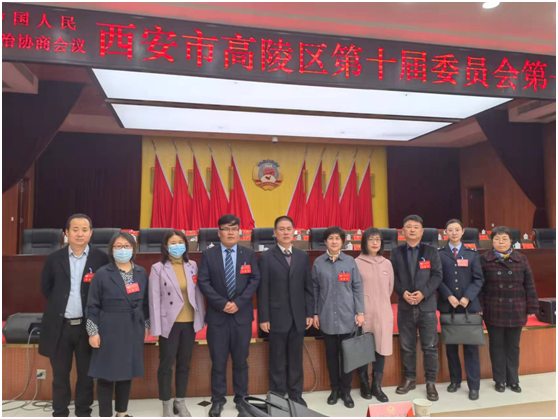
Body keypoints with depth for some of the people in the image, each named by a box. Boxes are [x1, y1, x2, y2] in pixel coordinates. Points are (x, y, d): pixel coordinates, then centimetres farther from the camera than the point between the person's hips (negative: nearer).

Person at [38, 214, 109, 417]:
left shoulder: (101, 259, -5)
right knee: (60, 374, 14)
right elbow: (46, 288, 13)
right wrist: (58, 305, 10)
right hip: (59, 326, 1)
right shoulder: (54, 259, 1)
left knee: (86, 374, 11)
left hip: (87, 325, -1)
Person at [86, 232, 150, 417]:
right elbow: (93, 306, -5)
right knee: (107, 374, 4)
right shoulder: (102, 274, -7)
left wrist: (146, 325, 9)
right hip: (109, 331, -3)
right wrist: (93, 332, -8)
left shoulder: (141, 273, 4)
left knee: (127, 372, 13)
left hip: (133, 330, 4)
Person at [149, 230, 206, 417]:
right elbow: (154, 299, -7)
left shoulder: (192, 266, 5)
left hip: (190, 323, 3)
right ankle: (167, 405, 24)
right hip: (169, 323, -3)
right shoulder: (158, 268, -5)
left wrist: (201, 318, 4)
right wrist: (156, 327, -10)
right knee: (166, 364, 8)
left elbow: (198, 294, 7)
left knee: (184, 364, 13)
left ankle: (180, 402, 28)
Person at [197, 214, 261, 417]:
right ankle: (218, 400, 20)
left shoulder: (249, 254, 5)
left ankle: (242, 398, 25)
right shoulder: (208, 255, 2)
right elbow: (203, 282, -5)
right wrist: (222, 303, -15)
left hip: (242, 315, 1)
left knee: (241, 360, 10)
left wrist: (238, 303, -13)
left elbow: (255, 280, -1)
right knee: (218, 361, 6)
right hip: (217, 316, -1)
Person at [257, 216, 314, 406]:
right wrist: (263, 317, -9)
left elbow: (309, 287, 7)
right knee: (278, 360, 7)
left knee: (296, 359, 12)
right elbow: (262, 290, -5)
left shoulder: (303, 256, 8)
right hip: (277, 317, -3)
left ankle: (296, 395, 25)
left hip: (298, 316, 3)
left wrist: (310, 313, 2)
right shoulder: (266, 257, -2)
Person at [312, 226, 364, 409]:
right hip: (327, 317, 1)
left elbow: (357, 287, 2)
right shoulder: (318, 262, 1)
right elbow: (314, 289, 4)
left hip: (347, 316, 0)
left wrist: (360, 312, -3)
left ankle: (346, 390, 22)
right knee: (331, 354, 10)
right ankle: (335, 388, 26)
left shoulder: (350, 261, 0)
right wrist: (314, 313, 2)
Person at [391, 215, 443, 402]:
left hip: (427, 306, -1)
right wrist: (403, 293, -13)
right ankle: (409, 379, 24)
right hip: (405, 306, 1)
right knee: (407, 346, 10)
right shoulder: (396, 252, 7)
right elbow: (392, 277, 2)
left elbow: (437, 275, -3)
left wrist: (423, 293, -15)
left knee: (430, 346, 4)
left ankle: (431, 382, 16)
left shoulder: (431, 251, 5)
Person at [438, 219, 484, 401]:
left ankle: (474, 386, 9)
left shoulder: (472, 254, 8)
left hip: (469, 305, 0)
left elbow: (478, 279, 2)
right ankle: (455, 380, 21)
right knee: (451, 345, 8)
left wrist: (467, 298, -10)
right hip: (447, 305, 0)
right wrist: (449, 296, -13)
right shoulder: (439, 254, 4)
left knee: (471, 346, 3)